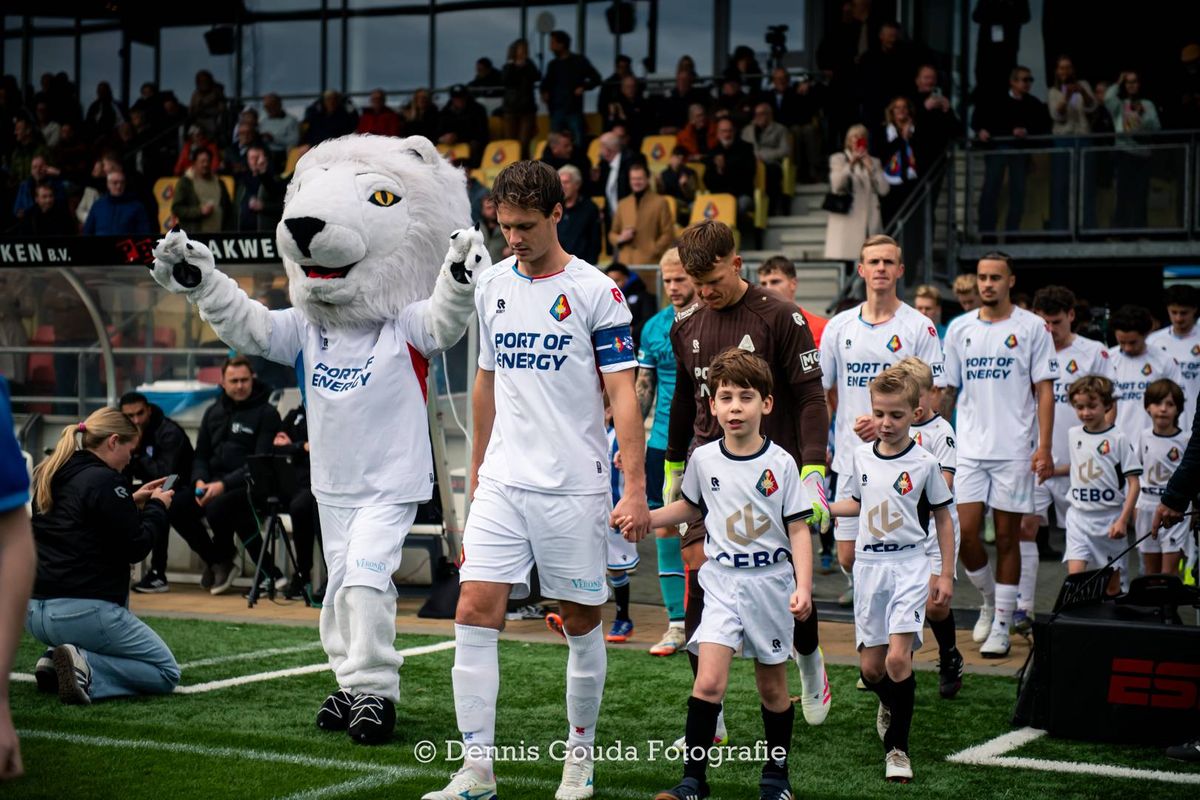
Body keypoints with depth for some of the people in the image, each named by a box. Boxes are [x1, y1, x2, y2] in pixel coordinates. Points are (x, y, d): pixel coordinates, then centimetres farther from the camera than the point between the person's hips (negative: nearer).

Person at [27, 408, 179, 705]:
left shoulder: (48, 478, 13)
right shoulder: (105, 480, -12)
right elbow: (136, 548, -10)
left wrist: (133, 503, 21)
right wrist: (157, 507, 5)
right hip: (82, 611, -8)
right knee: (167, 673, 8)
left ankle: (56, 661, 11)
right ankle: (86, 669, -17)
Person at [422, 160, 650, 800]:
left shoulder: (596, 292, -7)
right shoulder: (491, 285, 9)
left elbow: (623, 395, -9)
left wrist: (635, 489, -15)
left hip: (574, 486, -4)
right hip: (502, 484, 4)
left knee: (581, 621, 6)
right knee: (474, 613, -7)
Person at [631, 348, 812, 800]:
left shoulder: (780, 463, -7)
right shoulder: (703, 459, 0)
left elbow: (798, 529, -5)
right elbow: (689, 508, 18)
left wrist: (803, 586, -14)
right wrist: (643, 518, 4)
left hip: (772, 582, -1)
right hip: (722, 581, 1)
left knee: (772, 687, 11)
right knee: (709, 681, -13)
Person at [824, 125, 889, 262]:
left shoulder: (873, 162, 20)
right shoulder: (838, 159, 11)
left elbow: (884, 189, 5)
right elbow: (836, 186, -6)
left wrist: (870, 167, -2)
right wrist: (850, 165, -14)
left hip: (870, 223, 3)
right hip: (846, 223, -3)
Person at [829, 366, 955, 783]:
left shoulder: (924, 463, -5)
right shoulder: (862, 456, 6)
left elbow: (943, 518, 2)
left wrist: (946, 575, 0)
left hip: (909, 565, -4)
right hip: (869, 565, 4)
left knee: (897, 659, -18)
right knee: (870, 668, 4)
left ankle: (897, 746, -5)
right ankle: (890, 705, 38)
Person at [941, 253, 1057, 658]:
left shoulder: (1031, 327, 0)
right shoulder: (960, 328, 9)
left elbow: (1044, 390, -2)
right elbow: (947, 390, 15)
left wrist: (1044, 447, -10)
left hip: (1015, 450, -3)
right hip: (969, 447, 3)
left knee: (1007, 539, 2)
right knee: (965, 533, -5)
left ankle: (1001, 627, 9)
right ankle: (989, 600, 21)